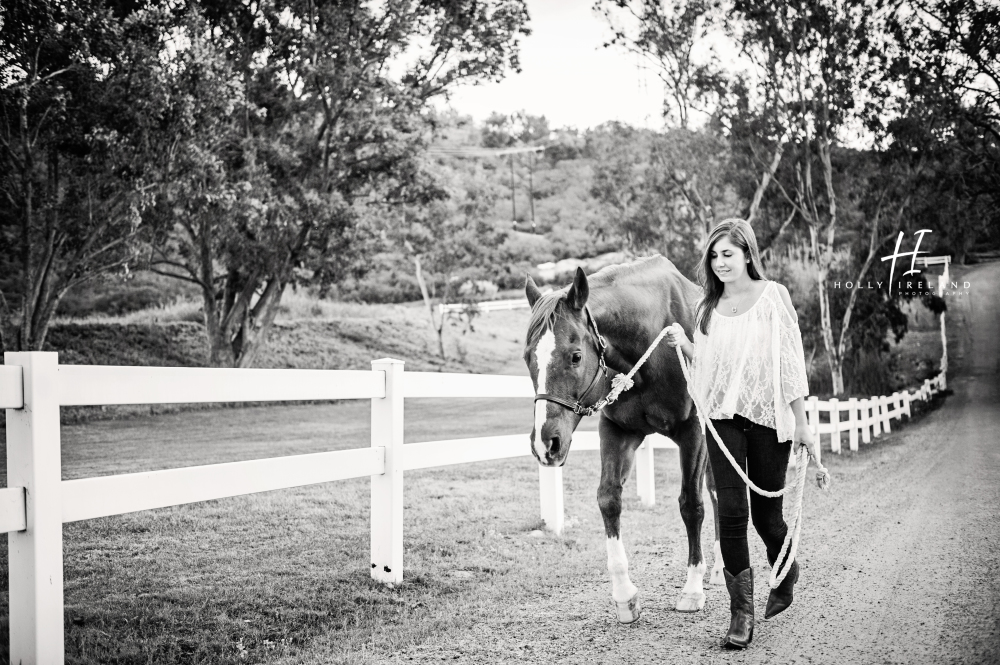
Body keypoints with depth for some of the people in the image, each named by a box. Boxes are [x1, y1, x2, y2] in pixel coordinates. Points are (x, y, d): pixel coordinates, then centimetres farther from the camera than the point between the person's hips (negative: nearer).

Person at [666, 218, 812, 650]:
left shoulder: (773, 296, -2)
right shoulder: (709, 306, 9)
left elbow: (791, 360, -2)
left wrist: (801, 422, -3)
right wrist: (683, 344, -4)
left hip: (768, 417, -3)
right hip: (722, 417, 3)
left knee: (766, 513, 5)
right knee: (731, 510, -7)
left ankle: (786, 577, 37)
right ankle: (741, 612, -1)